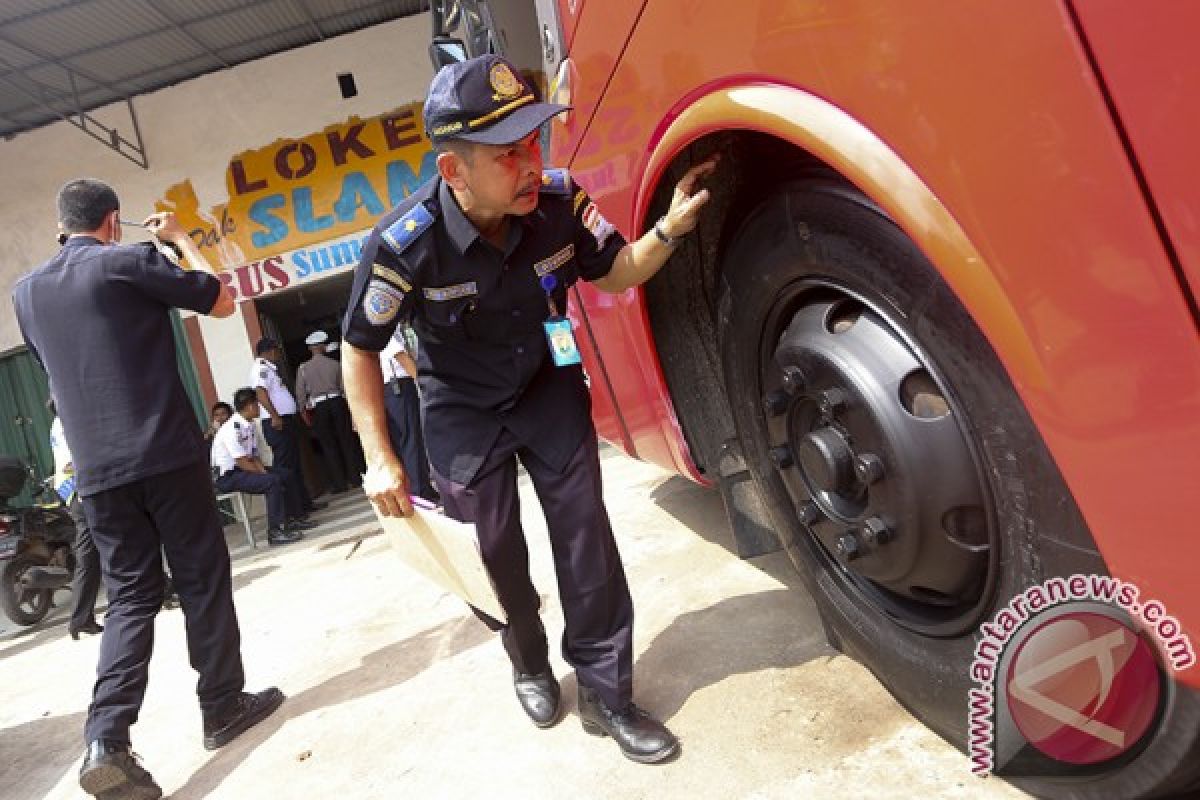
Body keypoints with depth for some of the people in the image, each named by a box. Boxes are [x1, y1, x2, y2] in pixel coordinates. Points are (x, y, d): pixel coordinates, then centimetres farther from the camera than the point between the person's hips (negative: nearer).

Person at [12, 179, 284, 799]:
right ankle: (224, 707, 17)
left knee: (130, 596, 10)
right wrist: (181, 240, 15)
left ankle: (105, 741, -3)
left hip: (96, 471, 5)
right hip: (166, 455, -5)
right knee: (203, 579, 7)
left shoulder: (25, 292, 13)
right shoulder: (130, 261, -5)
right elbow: (222, 302, 4)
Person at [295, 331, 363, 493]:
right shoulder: (335, 364, 0)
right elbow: (344, 387, 4)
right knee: (347, 440, 7)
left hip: (318, 408, 0)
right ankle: (355, 478, 9)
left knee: (328, 445, 4)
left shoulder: (303, 368, 0)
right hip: (337, 402, 0)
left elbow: (300, 394, 0)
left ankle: (339, 483, 4)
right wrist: (348, 406, 14)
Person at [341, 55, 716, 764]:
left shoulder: (559, 202, -20)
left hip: (549, 387, 2)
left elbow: (615, 272, -2)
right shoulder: (405, 245, -28)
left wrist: (669, 230, -23)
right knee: (498, 552, 7)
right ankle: (531, 666, 36)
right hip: (463, 413, -1)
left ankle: (605, 691, 13)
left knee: (586, 534, -3)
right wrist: (381, 460, -15)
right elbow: (360, 351, -13)